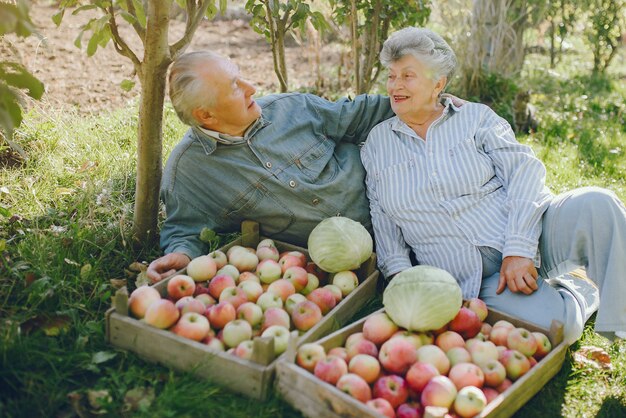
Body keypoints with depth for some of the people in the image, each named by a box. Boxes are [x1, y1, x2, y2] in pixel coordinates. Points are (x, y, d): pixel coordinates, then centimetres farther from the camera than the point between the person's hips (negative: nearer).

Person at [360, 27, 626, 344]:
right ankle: (578, 293, 4)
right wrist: (398, 273, -5)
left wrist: (518, 249, -18)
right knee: (555, 323, -29)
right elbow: (382, 219, 12)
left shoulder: (475, 117, 6)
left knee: (596, 204, -31)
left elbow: (524, 170, -5)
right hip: (471, 279, 0)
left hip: (532, 237, 1)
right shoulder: (377, 142, 12)